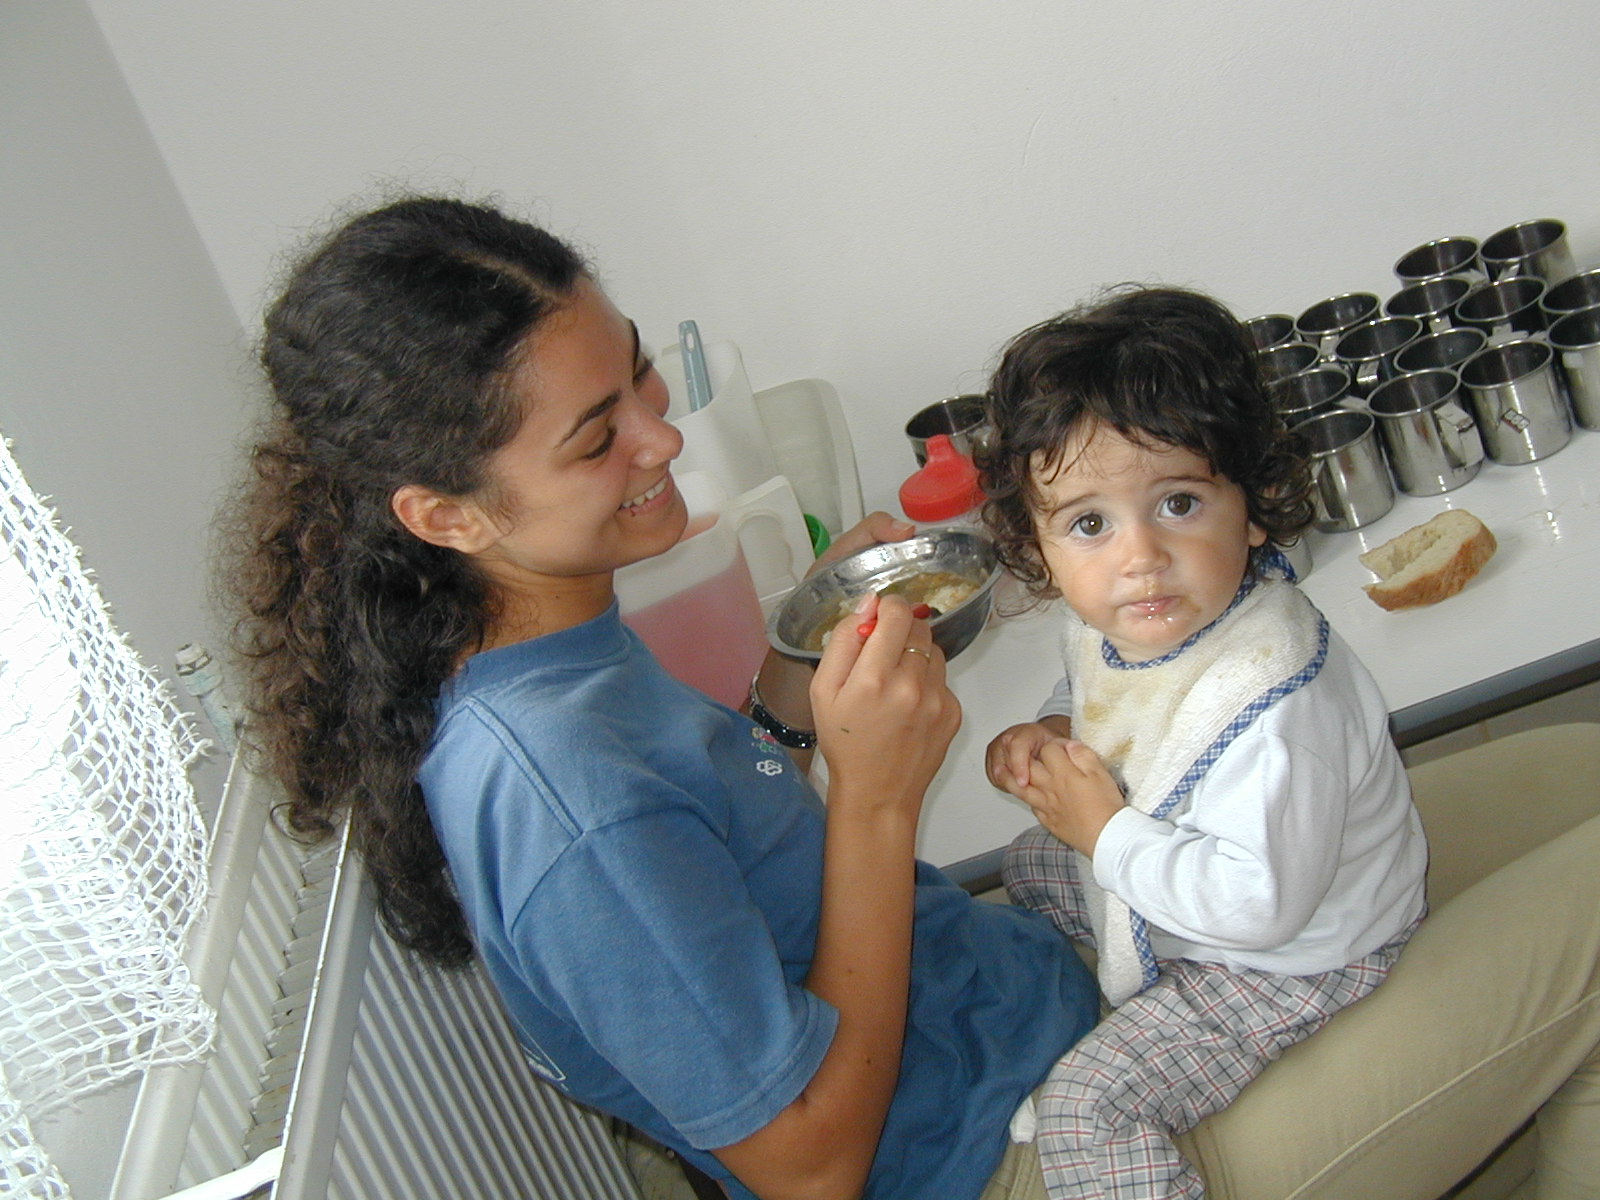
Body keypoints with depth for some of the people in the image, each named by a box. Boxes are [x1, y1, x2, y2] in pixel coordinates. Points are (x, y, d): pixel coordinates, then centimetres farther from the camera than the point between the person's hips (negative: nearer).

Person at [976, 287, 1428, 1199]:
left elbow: (1262, 901, -38)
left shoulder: (1272, 699, -39)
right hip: (1164, 891, 9)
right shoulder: (1110, 619, -13)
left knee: (1091, 1105, -13)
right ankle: (1091, 1017, 45)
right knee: (1031, 866, 25)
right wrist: (1054, 733, -10)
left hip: (1289, 959, -8)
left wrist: (1107, 832, -30)